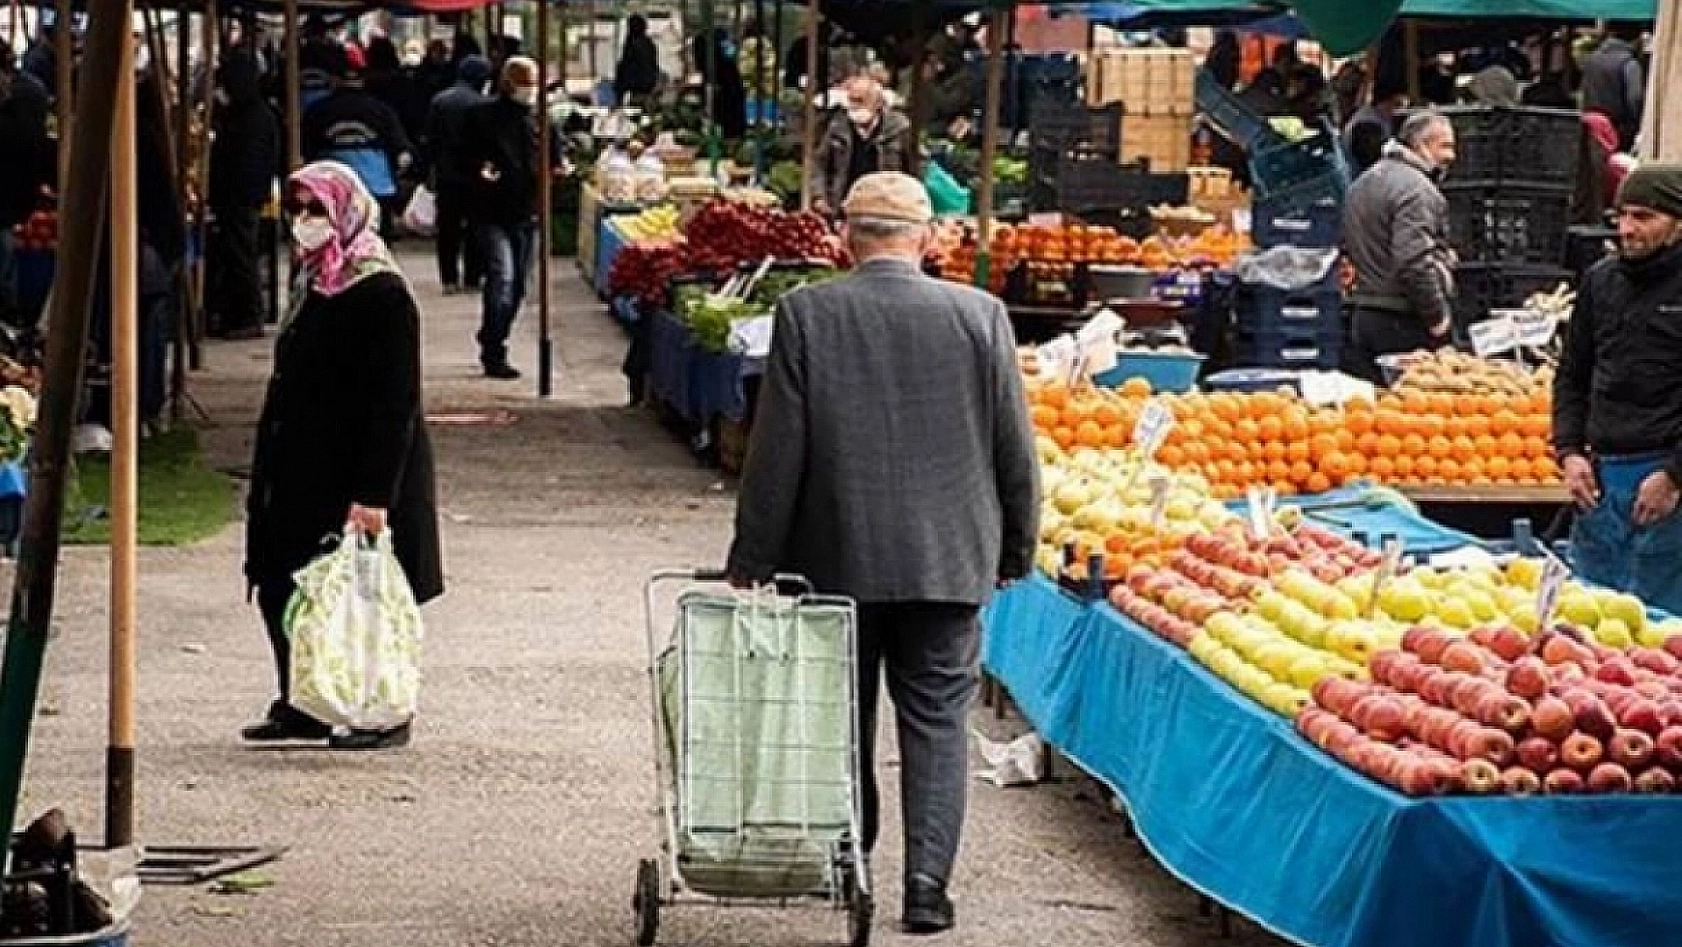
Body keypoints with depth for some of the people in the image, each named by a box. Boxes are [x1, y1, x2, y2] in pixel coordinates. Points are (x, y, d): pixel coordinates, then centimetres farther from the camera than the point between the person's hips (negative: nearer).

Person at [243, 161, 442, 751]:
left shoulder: (382, 296, -17)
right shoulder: (314, 284, 12)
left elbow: (395, 403, -21)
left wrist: (373, 493, -25)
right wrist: (268, 473, 18)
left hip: (355, 476, -9)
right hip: (301, 475, 9)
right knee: (280, 589, 10)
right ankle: (300, 706, 20)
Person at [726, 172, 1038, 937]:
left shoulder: (806, 315, -8)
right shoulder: (979, 316, -5)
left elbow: (777, 451, -6)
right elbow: (1014, 449, 1)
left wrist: (751, 560, 2)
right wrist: (1015, 550, 13)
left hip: (836, 558, 0)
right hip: (947, 558, 0)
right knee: (936, 721, 5)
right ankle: (927, 880, -4)